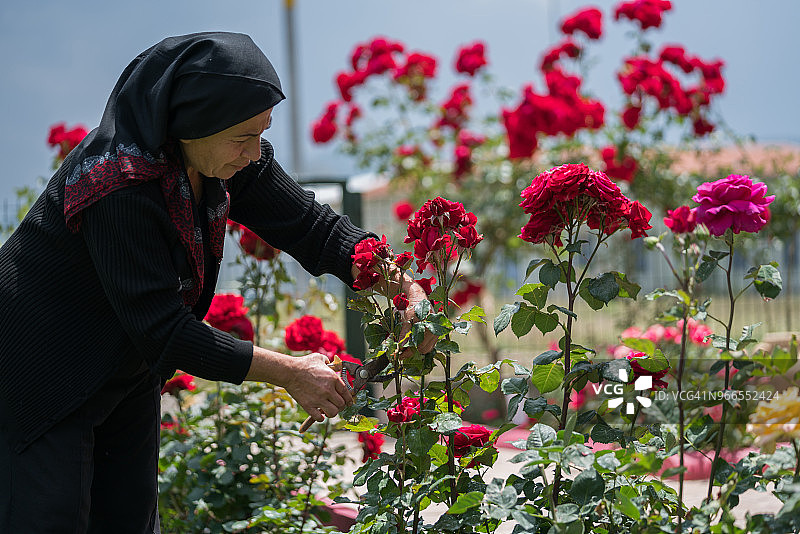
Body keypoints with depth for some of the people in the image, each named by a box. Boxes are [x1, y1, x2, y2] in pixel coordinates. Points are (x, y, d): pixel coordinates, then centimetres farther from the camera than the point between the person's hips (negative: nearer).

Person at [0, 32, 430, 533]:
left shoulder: (232, 158, -11)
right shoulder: (118, 185, -34)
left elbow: (312, 225, -3)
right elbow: (162, 330, -32)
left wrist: (401, 285, -19)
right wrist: (289, 372, -29)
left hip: (128, 372, 8)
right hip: (43, 374, -8)